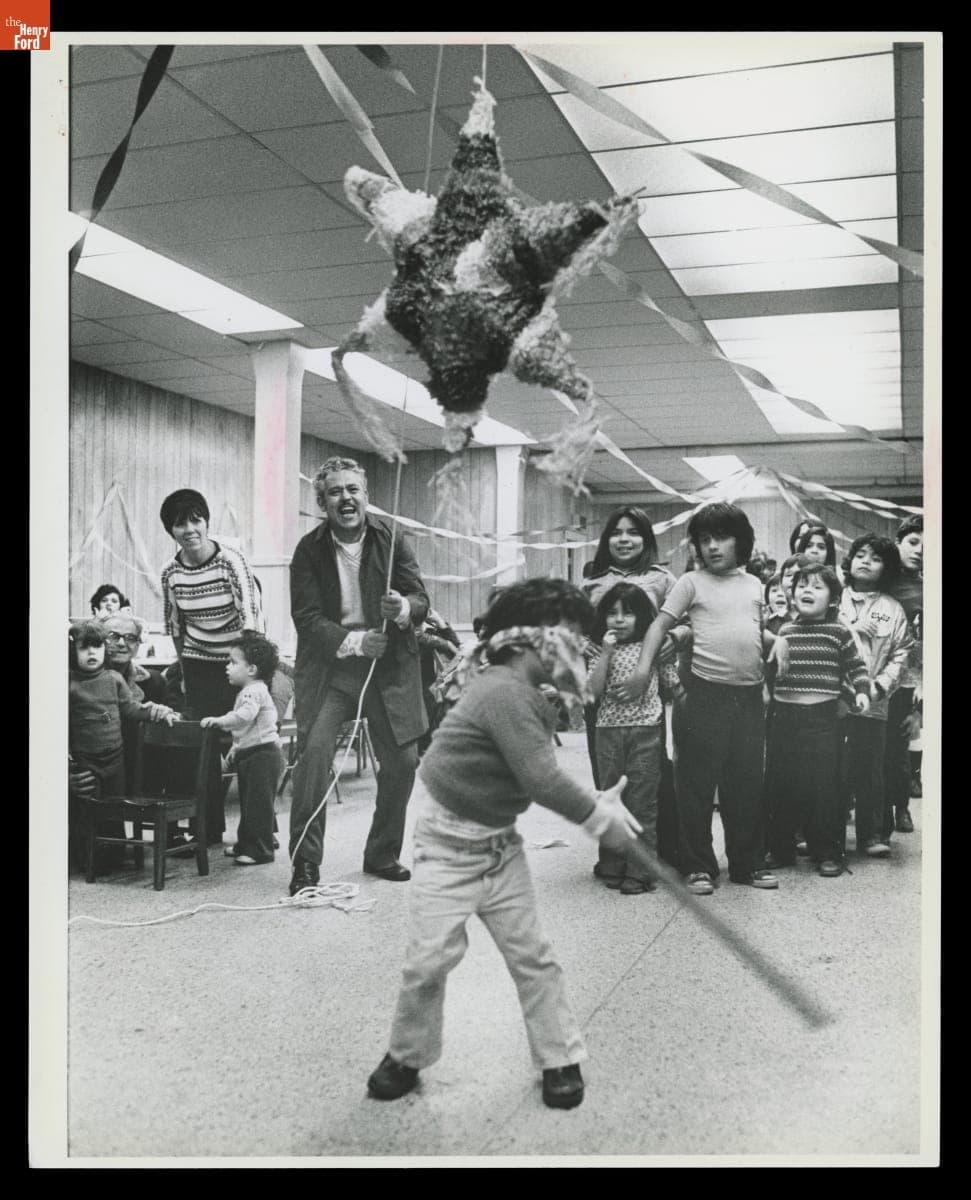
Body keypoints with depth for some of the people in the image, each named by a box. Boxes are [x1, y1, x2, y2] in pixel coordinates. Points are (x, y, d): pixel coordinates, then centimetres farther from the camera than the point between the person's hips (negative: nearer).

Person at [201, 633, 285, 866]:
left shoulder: (254, 691, -16)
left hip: (263, 754, -11)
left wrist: (218, 721, -35)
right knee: (248, 801, 17)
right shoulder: (249, 691, 17)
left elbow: (244, 716, -35)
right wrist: (236, 746, 26)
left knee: (259, 804, -6)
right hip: (250, 754, 11)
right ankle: (246, 844, 27)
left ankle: (260, 850, -2)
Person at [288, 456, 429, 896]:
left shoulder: (392, 540, -1)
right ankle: (305, 864, -7)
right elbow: (307, 617, -10)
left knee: (402, 761, 5)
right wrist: (354, 641, -24)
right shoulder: (309, 550, -4)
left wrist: (403, 608, -27)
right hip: (330, 666, -2)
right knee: (314, 749, -19)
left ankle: (382, 855, 26)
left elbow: (421, 600, -3)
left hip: (388, 666, 2)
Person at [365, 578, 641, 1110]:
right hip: (449, 843, -8)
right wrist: (597, 817, -17)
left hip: (500, 843, 8)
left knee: (531, 954, 7)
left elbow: (541, 778, 5)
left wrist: (595, 803, -8)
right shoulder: (502, 691, -26)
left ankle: (561, 1060, 19)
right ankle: (406, 1057, 21)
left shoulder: (530, 697, 4)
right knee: (431, 958, -1)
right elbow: (542, 780, -28)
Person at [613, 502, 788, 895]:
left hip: (749, 695, 4)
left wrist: (776, 640, 0)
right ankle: (699, 866, 12)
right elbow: (660, 625, -4)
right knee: (697, 782, 1)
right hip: (704, 694, -4)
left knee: (747, 782, 11)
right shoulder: (692, 582, 0)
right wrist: (643, 669, -15)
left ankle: (747, 862, 24)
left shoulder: (754, 584, 13)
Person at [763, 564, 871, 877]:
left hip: (822, 718, -3)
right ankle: (780, 848, 20)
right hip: (783, 716, 3)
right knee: (780, 784, 8)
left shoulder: (838, 632, 0)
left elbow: (855, 666, 5)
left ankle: (827, 852, 11)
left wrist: (862, 691, -10)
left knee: (824, 786, -2)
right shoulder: (784, 631, 8)